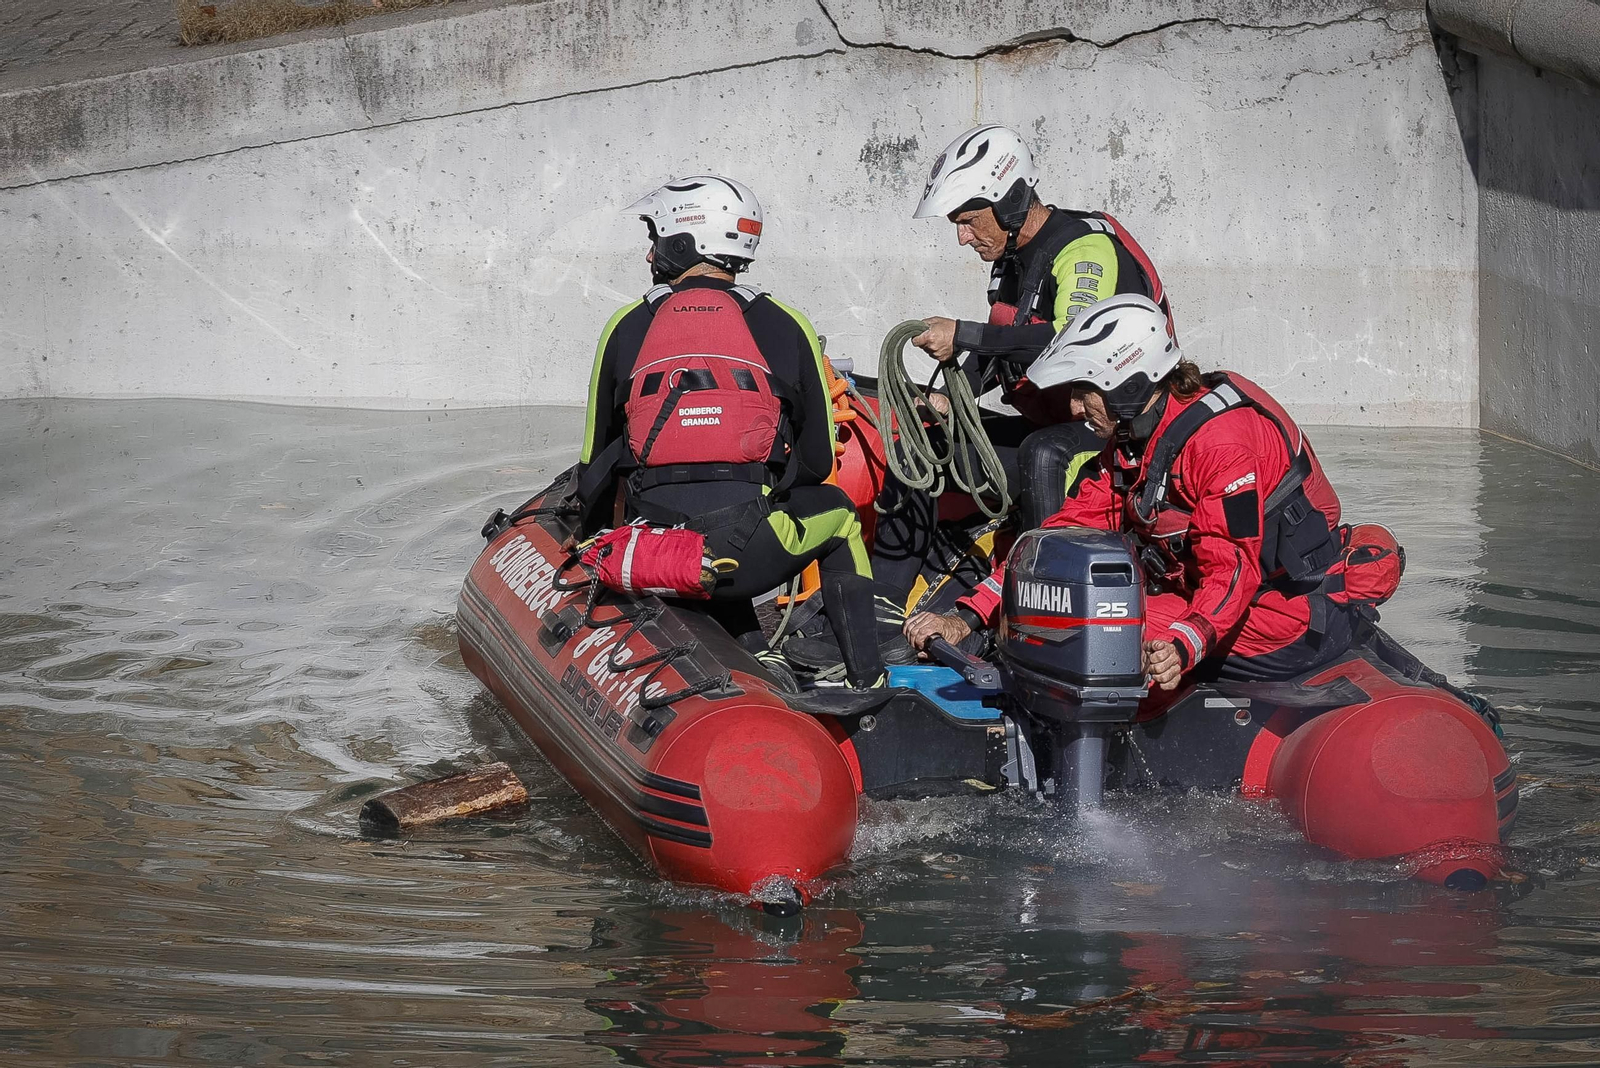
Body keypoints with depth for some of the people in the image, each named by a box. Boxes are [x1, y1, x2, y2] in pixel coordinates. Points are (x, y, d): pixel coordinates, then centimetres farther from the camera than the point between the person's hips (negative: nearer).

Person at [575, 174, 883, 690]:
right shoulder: (785, 324, 10)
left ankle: (757, 657, 11)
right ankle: (866, 678, 22)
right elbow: (818, 459, 15)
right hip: (752, 557, -1)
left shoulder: (626, 327, 12)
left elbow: (596, 465, 18)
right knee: (837, 512, 32)